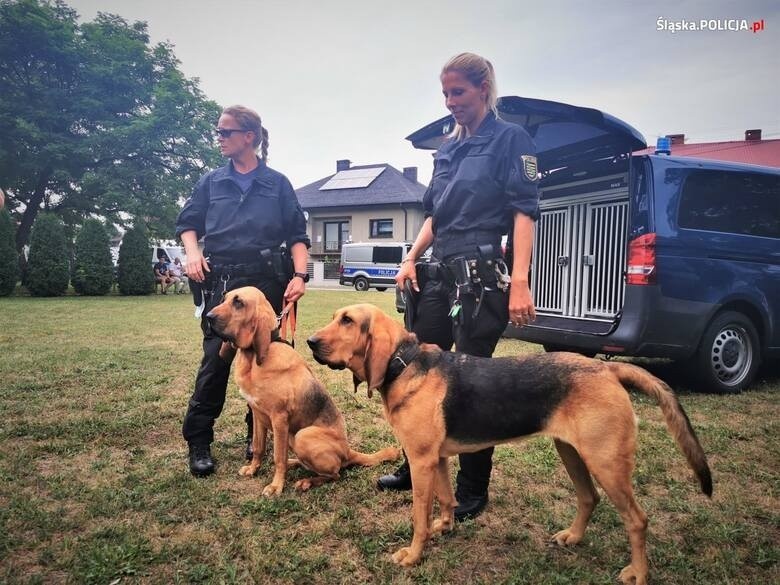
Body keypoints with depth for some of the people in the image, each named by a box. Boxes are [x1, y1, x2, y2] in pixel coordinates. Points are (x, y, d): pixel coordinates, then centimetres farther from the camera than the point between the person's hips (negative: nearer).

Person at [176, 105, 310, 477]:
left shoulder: (278, 184, 7)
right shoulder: (211, 182, 11)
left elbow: (297, 234, 5)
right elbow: (188, 222, 17)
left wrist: (299, 275, -8)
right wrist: (193, 252, -3)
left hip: (267, 282, 0)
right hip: (221, 282, 1)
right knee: (215, 359, -5)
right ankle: (198, 442, 4)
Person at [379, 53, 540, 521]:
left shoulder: (510, 139, -1)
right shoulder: (447, 149, 18)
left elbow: (525, 212, -10)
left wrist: (519, 283, -20)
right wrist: (411, 259, 7)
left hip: (483, 274, -7)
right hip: (439, 271, 7)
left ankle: (473, 490, 14)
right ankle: (416, 468, 27)